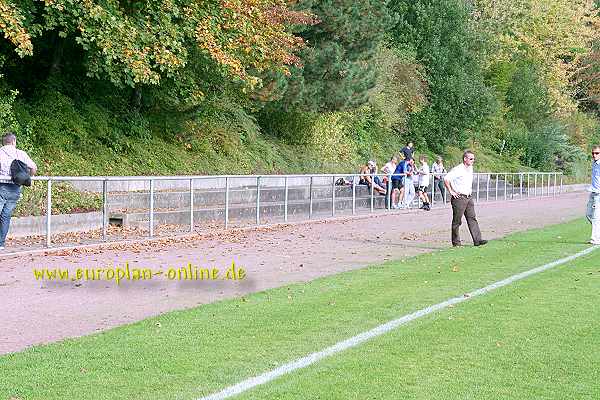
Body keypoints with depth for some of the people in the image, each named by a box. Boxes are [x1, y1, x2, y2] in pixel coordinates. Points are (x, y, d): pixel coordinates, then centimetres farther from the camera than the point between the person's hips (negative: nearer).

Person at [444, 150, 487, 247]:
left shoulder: (470, 168, 12)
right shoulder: (457, 170, -15)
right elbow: (446, 179, -21)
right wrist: (451, 192, -18)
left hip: (469, 198, 8)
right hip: (459, 198, -8)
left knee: (472, 218, 2)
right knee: (457, 221, 0)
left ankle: (477, 240, -2)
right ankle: (456, 242, 7)